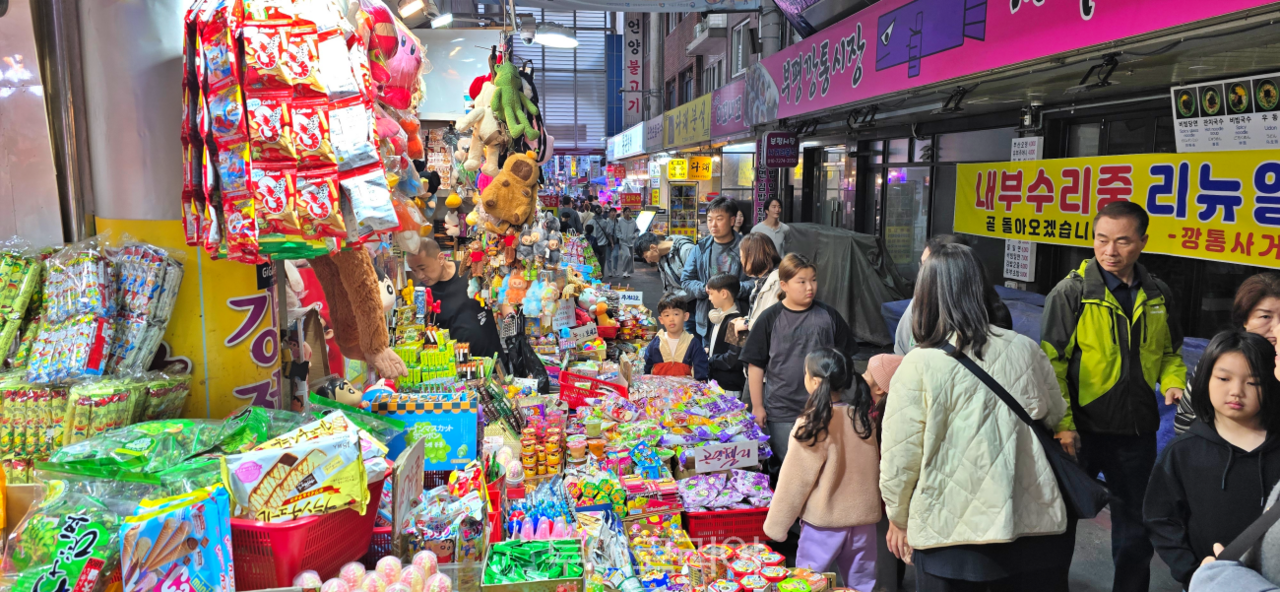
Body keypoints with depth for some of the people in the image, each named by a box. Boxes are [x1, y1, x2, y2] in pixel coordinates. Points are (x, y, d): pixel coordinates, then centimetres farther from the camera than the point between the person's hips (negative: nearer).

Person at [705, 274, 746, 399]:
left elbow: (733, 359, -25)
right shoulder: (719, 317, 10)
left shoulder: (734, 322, -20)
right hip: (715, 382, 9)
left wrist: (710, 360, -12)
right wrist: (706, 350, 4)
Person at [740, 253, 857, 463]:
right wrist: (757, 406, -3)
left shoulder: (829, 316, 1)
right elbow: (756, 365, -2)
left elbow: (843, 357, 9)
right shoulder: (770, 319, -4)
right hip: (781, 413, -1)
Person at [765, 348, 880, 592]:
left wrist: (775, 526, -2)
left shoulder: (813, 424, -17)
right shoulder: (861, 417, -2)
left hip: (824, 520, -5)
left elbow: (794, 481, -11)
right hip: (864, 517, 5)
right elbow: (874, 469, 10)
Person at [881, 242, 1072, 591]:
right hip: (1035, 525, 3)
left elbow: (899, 457, -11)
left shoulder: (919, 365, -14)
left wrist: (898, 519, 5)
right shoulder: (1026, 350, -3)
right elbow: (1056, 417, 14)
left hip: (950, 533, -3)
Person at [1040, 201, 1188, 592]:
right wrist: (1062, 423, -19)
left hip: (1137, 431, 5)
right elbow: (1051, 362, -14)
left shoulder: (1157, 296, 5)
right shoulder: (1072, 292, -11)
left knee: (1136, 523, 18)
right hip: (1083, 429, -4)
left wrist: (1173, 384, -3)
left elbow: (1171, 353, 18)